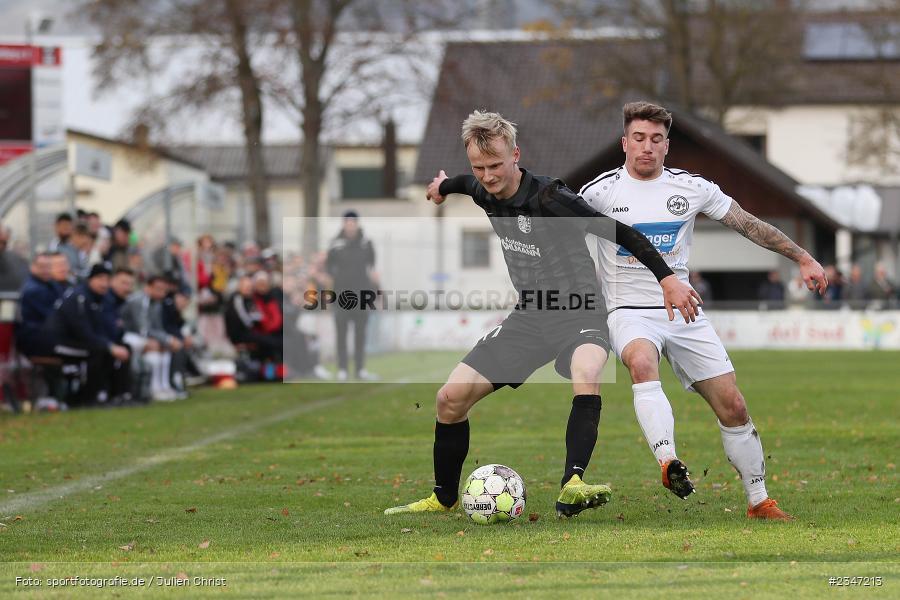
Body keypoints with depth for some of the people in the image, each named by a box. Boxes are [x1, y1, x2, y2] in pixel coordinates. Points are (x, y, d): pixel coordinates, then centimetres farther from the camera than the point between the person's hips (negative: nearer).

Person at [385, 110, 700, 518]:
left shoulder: (548, 197, -22)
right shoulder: (484, 192, 0)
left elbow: (619, 232, -19)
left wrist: (666, 278, -23)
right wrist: (444, 185, 49)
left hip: (578, 314, -7)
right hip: (528, 317, 7)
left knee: (586, 374, -41)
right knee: (450, 398, -1)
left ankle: (572, 487, -53)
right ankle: (443, 499, 19)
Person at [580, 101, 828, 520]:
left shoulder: (691, 188, 4)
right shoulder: (602, 191, -3)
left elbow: (748, 224, 11)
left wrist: (803, 258, 11)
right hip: (630, 312, -3)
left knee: (733, 407, -4)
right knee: (642, 361, -39)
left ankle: (759, 501, 10)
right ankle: (669, 463, -51)